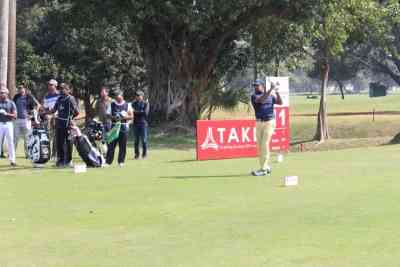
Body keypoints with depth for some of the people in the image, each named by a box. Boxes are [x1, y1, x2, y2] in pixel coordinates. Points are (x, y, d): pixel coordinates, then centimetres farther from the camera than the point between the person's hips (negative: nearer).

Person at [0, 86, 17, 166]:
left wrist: (7, 114, -15)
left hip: (8, 124, -1)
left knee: (10, 142, 1)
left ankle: (12, 160, 6)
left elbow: (15, 115, -1)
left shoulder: (11, 103, 5)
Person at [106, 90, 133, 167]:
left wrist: (124, 117, -15)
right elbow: (108, 115, 5)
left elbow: (131, 116, 3)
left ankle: (121, 161, 11)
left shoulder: (127, 105, 4)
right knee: (111, 144, -2)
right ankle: (108, 161, 2)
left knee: (123, 145, 2)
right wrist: (113, 117, -14)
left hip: (124, 126, 0)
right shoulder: (112, 104, 6)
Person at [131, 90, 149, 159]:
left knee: (144, 140, -3)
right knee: (136, 140, 4)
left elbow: (145, 112, -11)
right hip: (135, 123, 3)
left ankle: (144, 154, 5)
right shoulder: (134, 103, 14)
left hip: (143, 123, -3)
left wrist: (136, 112, -12)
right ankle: (137, 154, 9)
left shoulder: (146, 103, 2)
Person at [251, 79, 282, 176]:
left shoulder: (271, 95, 8)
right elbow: (261, 99, -19)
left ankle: (263, 169, -14)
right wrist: (271, 89, -22)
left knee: (265, 144, -12)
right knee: (259, 146, 5)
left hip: (269, 122, -2)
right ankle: (266, 167, 17)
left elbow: (280, 102, -2)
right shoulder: (254, 96, 1)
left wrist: (276, 91, -13)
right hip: (259, 123, 2)